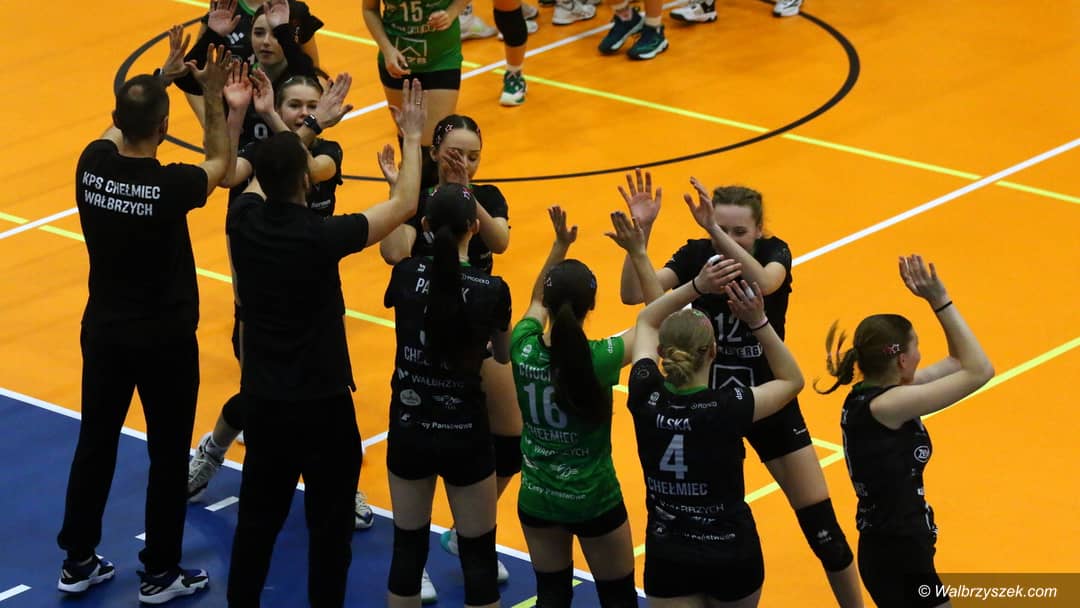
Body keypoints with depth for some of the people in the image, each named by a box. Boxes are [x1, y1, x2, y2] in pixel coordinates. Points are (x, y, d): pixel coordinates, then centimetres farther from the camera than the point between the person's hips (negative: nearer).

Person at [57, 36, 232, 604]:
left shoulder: (92, 164, -11)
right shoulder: (171, 185, -23)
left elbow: (121, 129, 13)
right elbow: (220, 162, 0)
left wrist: (161, 78, 20)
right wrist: (212, 96, 3)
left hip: (104, 331, 5)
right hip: (164, 340, -5)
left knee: (95, 445, 16)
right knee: (168, 456, 9)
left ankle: (78, 562, 26)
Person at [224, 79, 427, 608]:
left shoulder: (243, 221, -8)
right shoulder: (321, 236, -22)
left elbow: (261, 180, 17)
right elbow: (404, 205, -10)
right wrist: (412, 137, 1)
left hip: (263, 399, 5)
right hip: (322, 403, -5)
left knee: (257, 517, 16)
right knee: (329, 526, 6)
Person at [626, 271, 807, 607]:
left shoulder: (645, 399, -14)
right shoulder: (728, 408, -22)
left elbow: (646, 322, 5)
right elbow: (792, 380, -2)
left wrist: (697, 286, -6)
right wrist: (758, 321, -13)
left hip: (667, 558, 2)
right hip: (731, 553, -2)